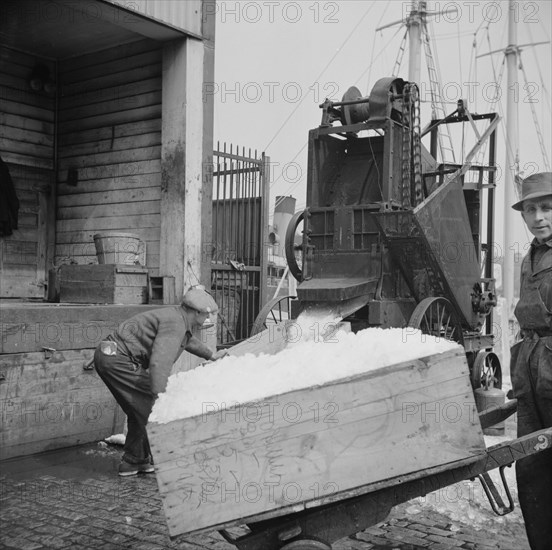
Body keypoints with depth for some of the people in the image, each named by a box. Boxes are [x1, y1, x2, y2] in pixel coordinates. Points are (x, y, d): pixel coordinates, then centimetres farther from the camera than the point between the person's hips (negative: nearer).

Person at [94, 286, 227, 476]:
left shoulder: (177, 317, 15)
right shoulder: (174, 323, -18)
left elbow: (187, 339, 39)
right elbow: (160, 362, -32)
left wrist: (211, 355, 50)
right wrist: (159, 394, -39)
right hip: (118, 359, -11)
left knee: (139, 410, 18)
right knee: (150, 405, -9)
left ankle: (133, 461, 24)